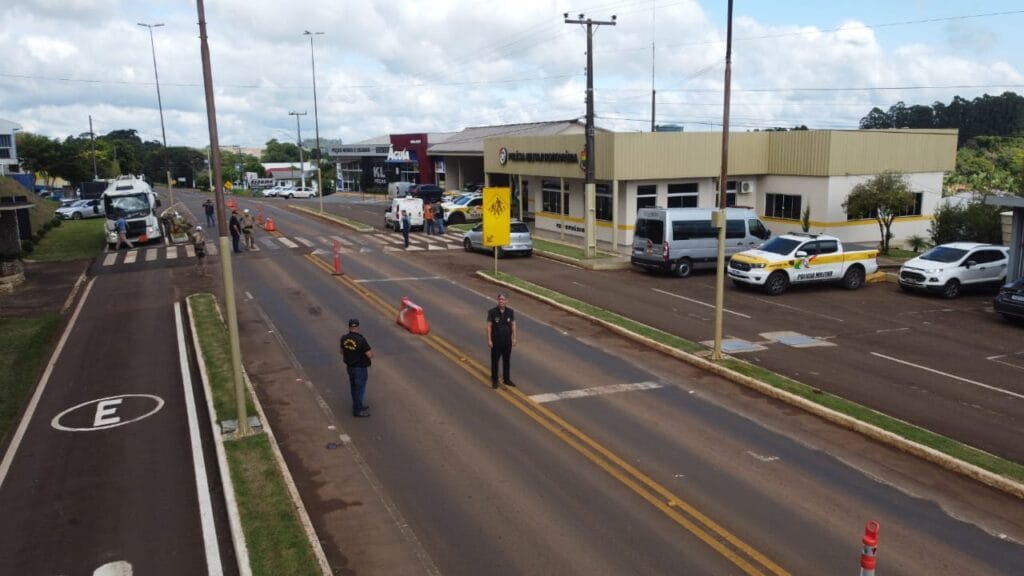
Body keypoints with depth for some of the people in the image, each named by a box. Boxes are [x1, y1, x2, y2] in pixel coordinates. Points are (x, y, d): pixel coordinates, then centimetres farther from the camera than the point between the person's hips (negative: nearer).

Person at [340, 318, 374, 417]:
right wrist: (371, 350, -2)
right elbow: (370, 355, -24)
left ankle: (358, 405, 37)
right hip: (360, 368, -7)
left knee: (354, 387, 21)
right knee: (360, 388, 5)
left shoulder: (344, 338, -4)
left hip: (350, 367, 7)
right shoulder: (361, 340, -25)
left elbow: (342, 351, 11)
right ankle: (357, 411, 13)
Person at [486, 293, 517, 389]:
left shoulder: (510, 312, -3)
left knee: (506, 360, 13)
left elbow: (513, 325, 4)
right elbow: (489, 326, -9)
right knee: (494, 361, 6)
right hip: (496, 341, -3)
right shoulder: (492, 312, -12)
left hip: (507, 341, 3)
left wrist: (514, 338, 3)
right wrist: (489, 340, -11)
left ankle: (506, 379, 27)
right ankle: (494, 381, 18)